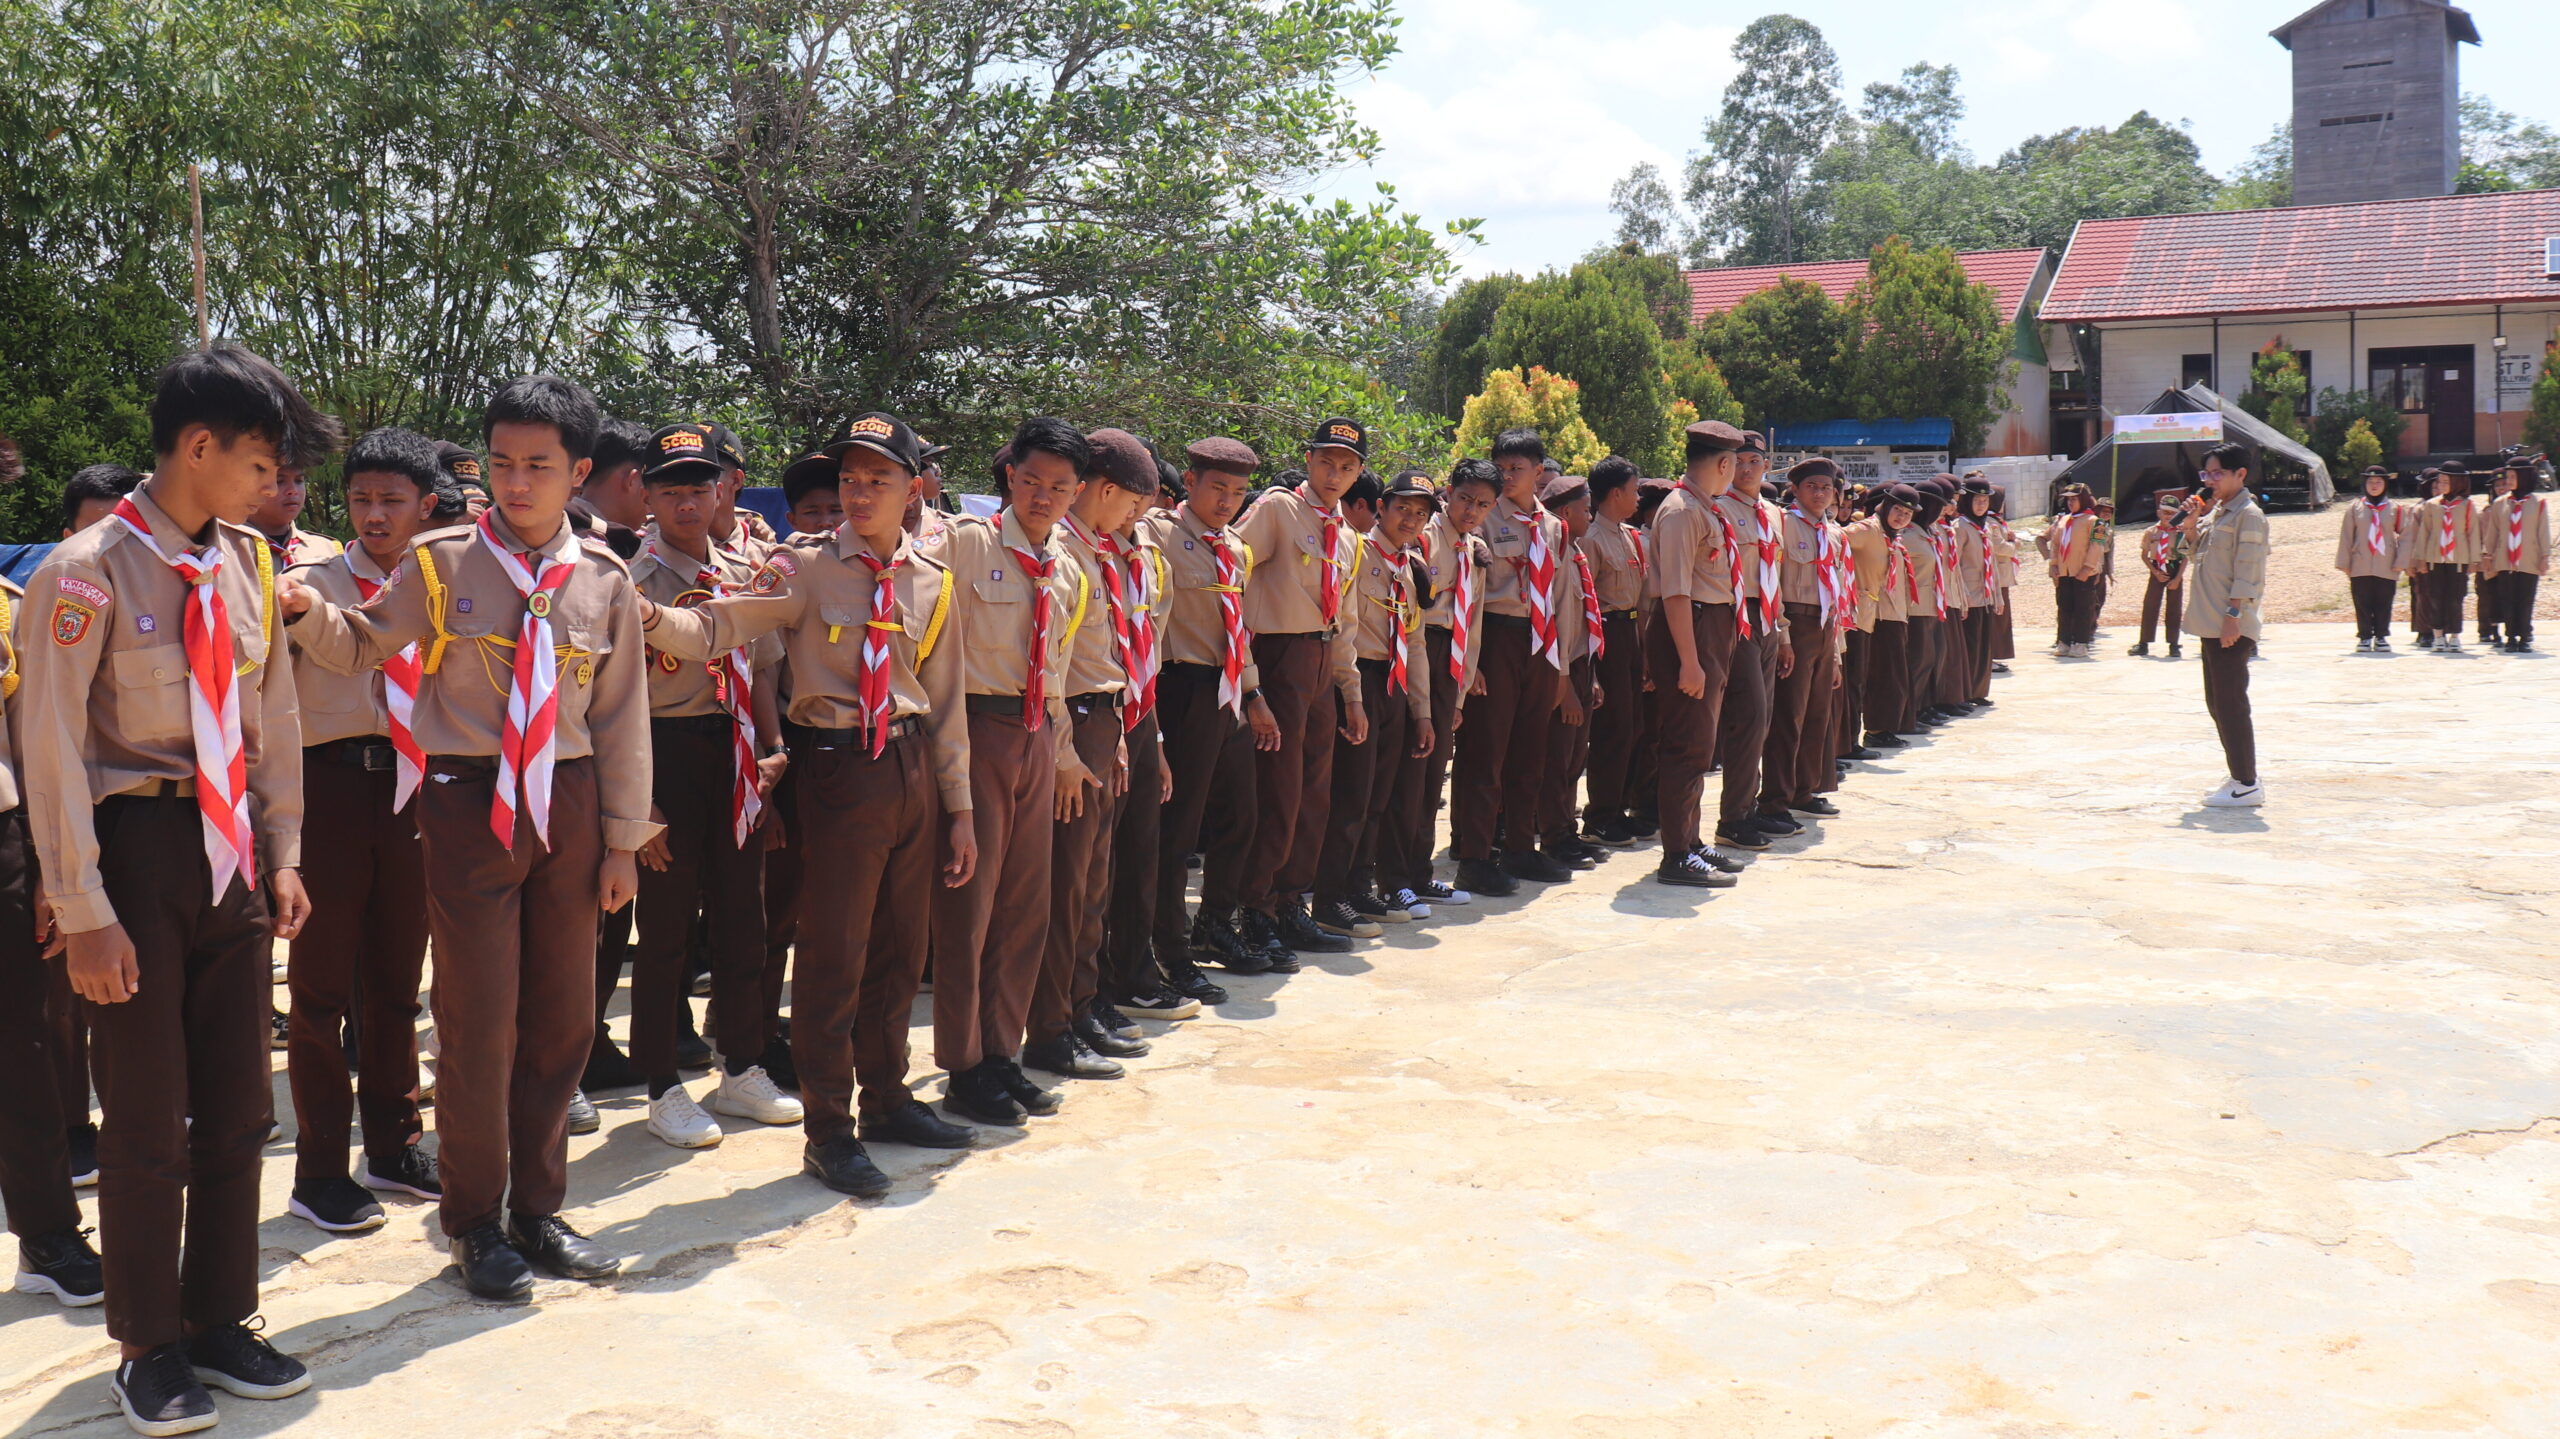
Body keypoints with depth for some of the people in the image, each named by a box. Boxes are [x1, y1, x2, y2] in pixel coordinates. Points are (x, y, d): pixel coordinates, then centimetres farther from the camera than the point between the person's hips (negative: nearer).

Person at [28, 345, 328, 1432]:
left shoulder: (247, 565, 6)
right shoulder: (89, 570, -13)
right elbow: (52, 750, -13)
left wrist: (282, 855, 10)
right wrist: (83, 912, -14)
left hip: (231, 848, 6)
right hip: (138, 847, -6)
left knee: (236, 1106, 13)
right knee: (146, 1116, 4)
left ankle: (220, 1322, 29)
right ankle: (149, 1349, 21)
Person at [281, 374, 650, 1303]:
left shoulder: (604, 581, 3)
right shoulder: (441, 563, -1)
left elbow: (622, 716, 6)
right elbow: (363, 648, 6)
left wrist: (623, 838, 5)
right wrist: (308, 609, -16)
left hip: (568, 803, 3)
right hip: (469, 800, -3)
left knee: (563, 1016, 11)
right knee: (478, 1019, 1)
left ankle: (537, 1210, 28)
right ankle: (475, 1224, 19)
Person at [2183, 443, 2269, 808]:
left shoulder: (2248, 514, -10)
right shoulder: (2216, 511, 17)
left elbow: (2247, 571, -16)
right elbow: (2195, 549, 25)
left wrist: (2233, 614, -21)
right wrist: (2191, 522, 8)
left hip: (2232, 627, -10)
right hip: (2212, 626, 10)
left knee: (2231, 703, -8)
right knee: (2217, 703, 13)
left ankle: (2247, 785, -4)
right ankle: (2239, 776, 22)